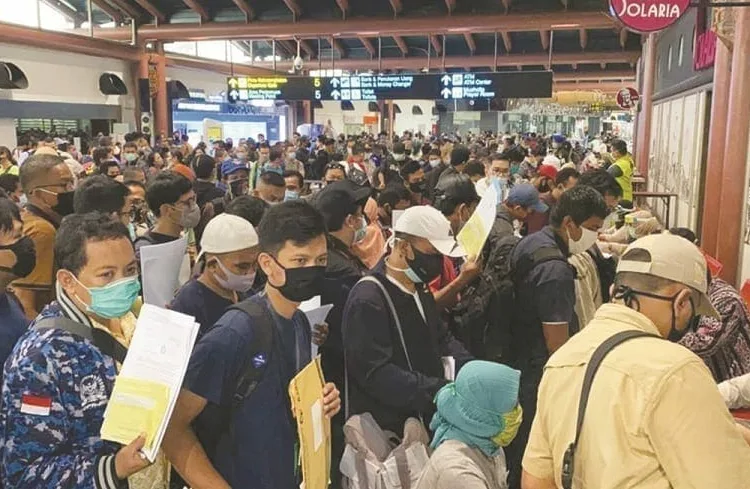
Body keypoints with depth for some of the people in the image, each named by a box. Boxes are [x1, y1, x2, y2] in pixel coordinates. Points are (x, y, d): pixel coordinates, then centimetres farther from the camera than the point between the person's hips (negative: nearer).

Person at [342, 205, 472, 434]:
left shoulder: (420, 288, 10)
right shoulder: (368, 300, -21)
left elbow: (442, 338, 15)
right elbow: (375, 372, -26)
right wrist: (441, 391, -28)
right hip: (385, 430, -8)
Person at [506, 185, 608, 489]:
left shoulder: (529, 243, 4)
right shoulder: (556, 270, -25)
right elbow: (557, 344, -23)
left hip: (516, 362, 9)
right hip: (540, 375, -9)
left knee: (516, 449, 23)